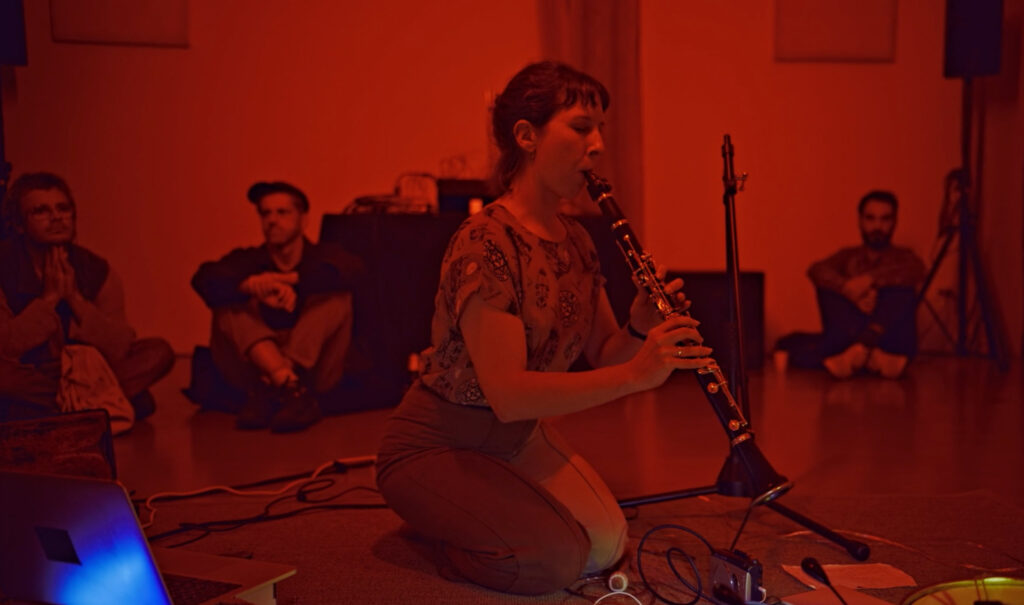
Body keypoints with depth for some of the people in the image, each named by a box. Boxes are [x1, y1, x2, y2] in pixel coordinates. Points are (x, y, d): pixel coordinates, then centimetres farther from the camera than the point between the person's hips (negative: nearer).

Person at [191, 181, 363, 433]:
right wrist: (253, 287, -33)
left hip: (315, 369, -1)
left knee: (336, 295, -19)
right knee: (230, 302, -16)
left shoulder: (322, 256, 6)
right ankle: (290, 386, -37)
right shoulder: (248, 260, 7)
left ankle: (268, 391, -32)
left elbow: (351, 268, -19)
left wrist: (284, 279, -24)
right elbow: (204, 280, -15)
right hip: (258, 364, 1)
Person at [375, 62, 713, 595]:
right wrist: (635, 375, -41)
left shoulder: (575, 241, 1)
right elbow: (506, 394, -34)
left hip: (518, 437, 8)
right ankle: (436, 520, 5)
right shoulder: (484, 243, -27)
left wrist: (640, 331, -20)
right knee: (557, 559, -23)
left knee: (606, 545, -8)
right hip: (433, 448, -8)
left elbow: (603, 352, 3)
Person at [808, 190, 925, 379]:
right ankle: (864, 349, -37)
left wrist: (870, 278, -23)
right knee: (828, 283, -15)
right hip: (849, 337, 1)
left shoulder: (902, 257, 15)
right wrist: (850, 291, -24)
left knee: (903, 285, -20)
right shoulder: (848, 256, 17)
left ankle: (861, 347, -40)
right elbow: (816, 271, -7)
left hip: (891, 341, -1)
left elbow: (917, 272, -12)